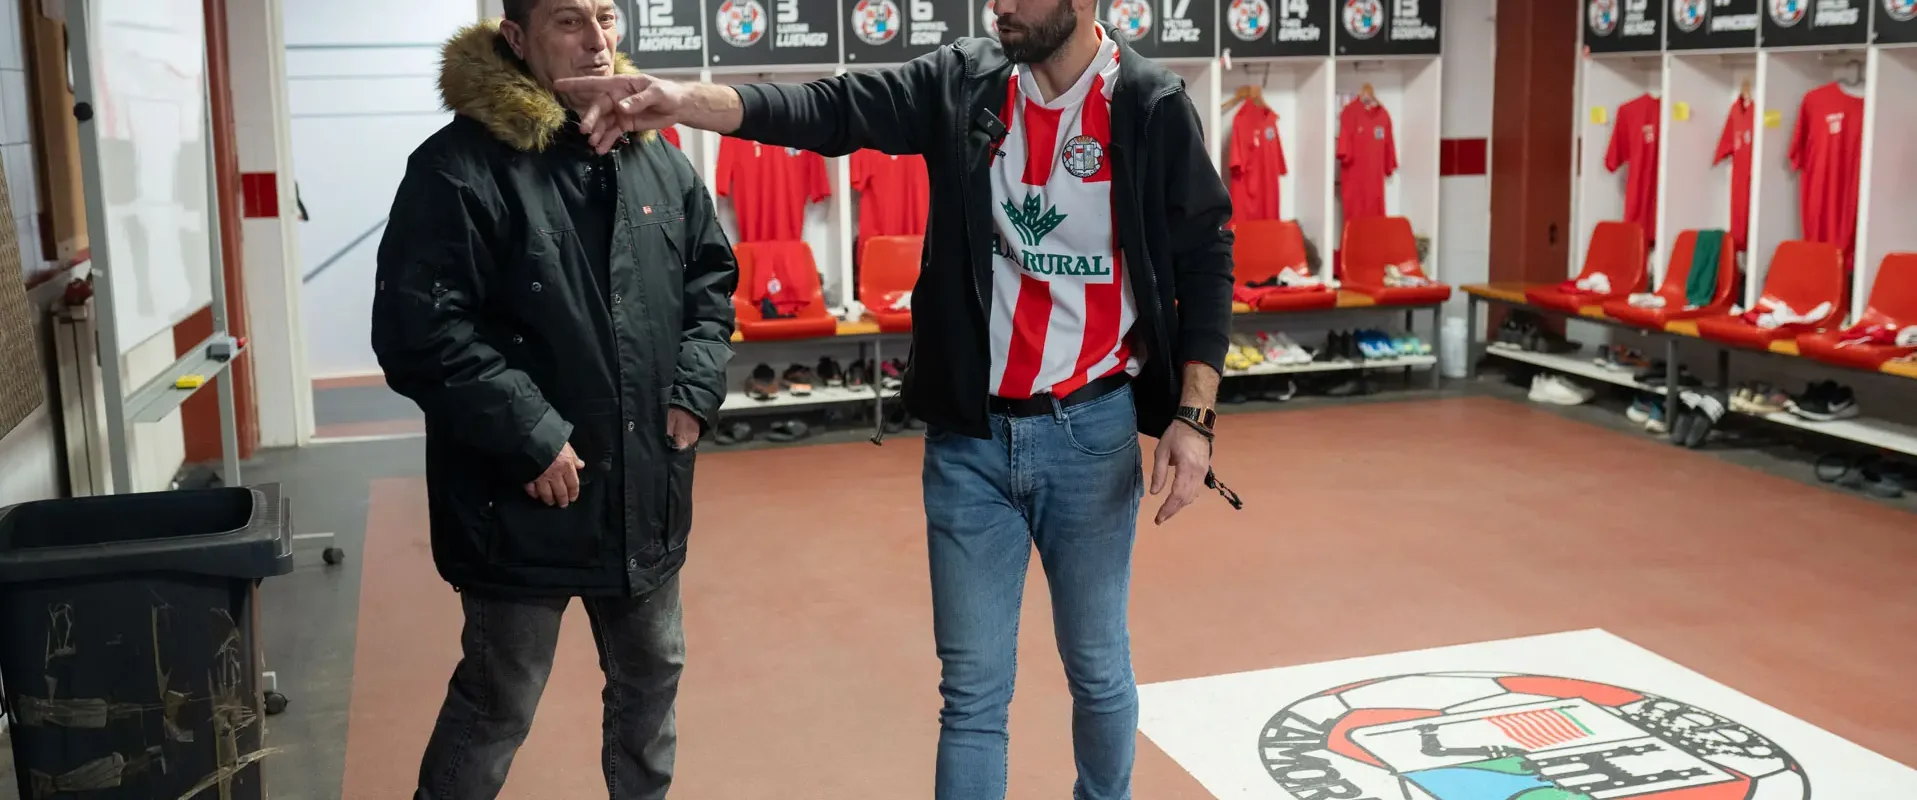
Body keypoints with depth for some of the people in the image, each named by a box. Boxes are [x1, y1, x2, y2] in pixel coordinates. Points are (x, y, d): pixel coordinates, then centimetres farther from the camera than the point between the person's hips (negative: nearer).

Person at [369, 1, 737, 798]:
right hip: (523, 499, -6)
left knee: (652, 673, 22)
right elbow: (417, 330, -20)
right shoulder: (461, 165, -15)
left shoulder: (657, 159, 5)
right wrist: (530, 436, -22)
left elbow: (713, 278, 16)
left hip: (644, 492, 6)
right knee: (497, 703, 7)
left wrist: (695, 388, 0)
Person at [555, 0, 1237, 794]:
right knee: (971, 686, 8)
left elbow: (1205, 262, -2)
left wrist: (1192, 414, -8)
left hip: (1090, 432, -1)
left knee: (1096, 666, 14)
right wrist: (684, 100, -25)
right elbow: (826, 110, -10)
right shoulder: (962, 81, -1)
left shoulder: (1152, 107, -6)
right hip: (968, 436, 2)